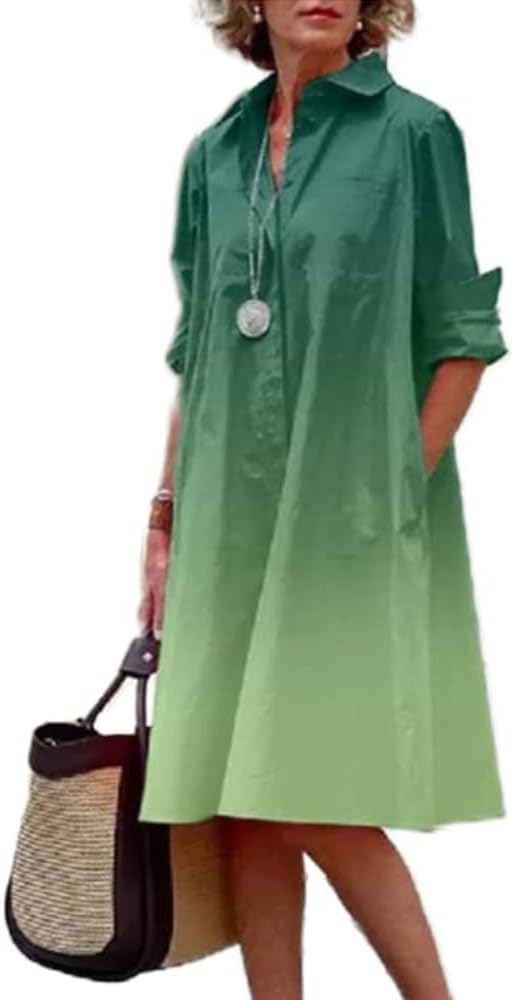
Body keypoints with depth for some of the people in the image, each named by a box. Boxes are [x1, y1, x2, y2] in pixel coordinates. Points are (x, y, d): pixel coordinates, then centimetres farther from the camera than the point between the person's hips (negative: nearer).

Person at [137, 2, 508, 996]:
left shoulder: (414, 132, -2)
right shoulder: (214, 153, 12)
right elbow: (195, 353, 15)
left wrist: (396, 494, -10)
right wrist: (167, 514, 11)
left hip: (350, 523, -5)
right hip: (229, 521, 5)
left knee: (319, 806, -6)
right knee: (244, 805, 6)